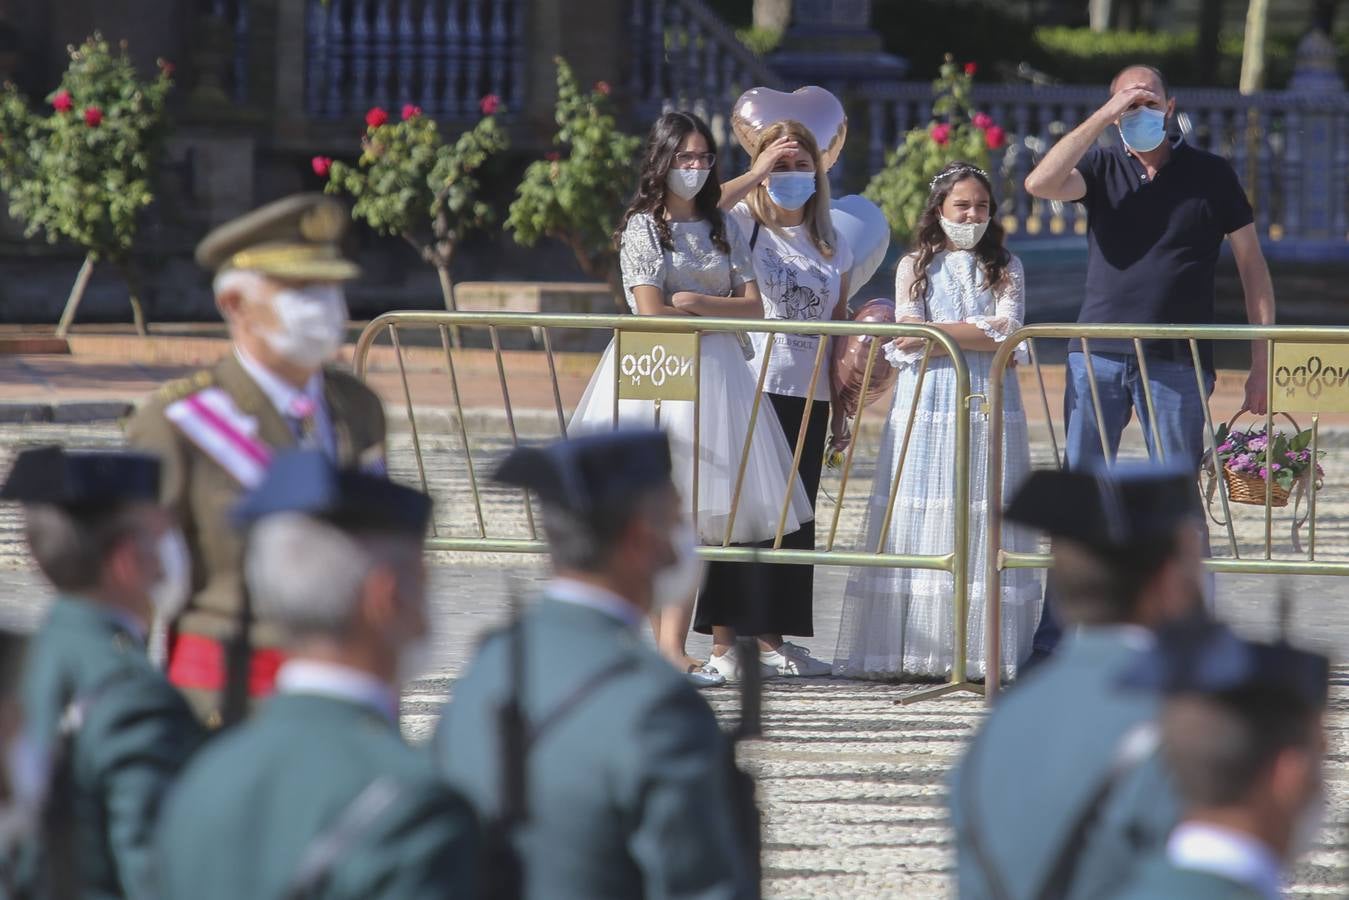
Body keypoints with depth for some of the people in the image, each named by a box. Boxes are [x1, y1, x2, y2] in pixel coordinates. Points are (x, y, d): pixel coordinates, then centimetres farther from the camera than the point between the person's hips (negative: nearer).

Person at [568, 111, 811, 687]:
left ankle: (672, 643, -4)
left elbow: (754, 308, 7)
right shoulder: (643, 227, 0)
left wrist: (696, 303, -8)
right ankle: (664, 647, -9)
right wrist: (721, 311, 2)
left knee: (700, 515, -3)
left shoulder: (724, 228, 15)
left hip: (713, 373, 5)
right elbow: (652, 314, -8)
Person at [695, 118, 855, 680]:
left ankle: (772, 638, 13)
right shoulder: (741, 226, 2)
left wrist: (840, 413, 14)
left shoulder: (831, 245, 15)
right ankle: (723, 640, -4)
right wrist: (757, 175, -16)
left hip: (807, 398, 5)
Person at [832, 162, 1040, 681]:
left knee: (983, 521, -6)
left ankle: (982, 650, -6)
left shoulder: (1006, 269, 12)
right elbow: (908, 341, 0)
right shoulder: (915, 268, 11)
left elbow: (1007, 332, -4)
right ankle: (912, 648, -6)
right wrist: (976, 334, -9)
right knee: (917, 523, -6)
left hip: (988, 403, 0)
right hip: (925, 403, 0)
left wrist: (938, 332, -12)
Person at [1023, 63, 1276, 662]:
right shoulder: (1103, 168, 9)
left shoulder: (1209, 175, 5)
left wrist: (1262, 365, 1)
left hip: (1176, 364, -2)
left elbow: (1252, 267, 7)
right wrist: (1104, 117, -12)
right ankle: (1052, 641, 7)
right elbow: (1040, 184, -11)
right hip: (1097, 358, 2)